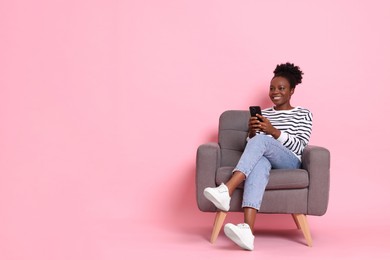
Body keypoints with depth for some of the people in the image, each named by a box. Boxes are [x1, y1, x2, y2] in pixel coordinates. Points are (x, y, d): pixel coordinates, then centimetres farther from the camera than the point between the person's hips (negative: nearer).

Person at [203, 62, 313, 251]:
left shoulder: (303, 114, 13)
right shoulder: (263, 114, 24)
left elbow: (299, 147, -1)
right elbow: (251, 144, 16)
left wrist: (274, 131, -15)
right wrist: (251, 132, -7)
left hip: (289, 162, -2)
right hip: (265, 158, 2)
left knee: (260, 140, -34)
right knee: (260, 162, -40)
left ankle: (226, 190, -49)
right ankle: (247, 230, -62)